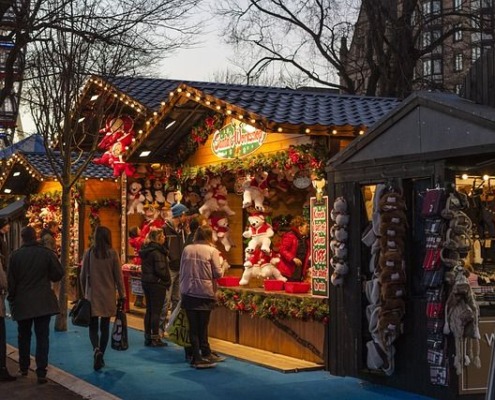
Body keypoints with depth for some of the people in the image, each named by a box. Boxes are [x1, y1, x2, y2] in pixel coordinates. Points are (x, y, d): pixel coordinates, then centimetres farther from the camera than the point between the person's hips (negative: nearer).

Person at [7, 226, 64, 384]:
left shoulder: (15, 255, -6)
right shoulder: (47, 253, -7)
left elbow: (11, 280, -2)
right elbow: (58, 274, -1)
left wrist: (11, 299, 10)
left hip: (22, 302, 1)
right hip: (43, 302, -1)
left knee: (24, 336, 18)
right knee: (42, 337, 1)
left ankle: (24, 368, 27)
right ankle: (41, 372, -4)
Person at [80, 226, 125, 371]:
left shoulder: (89, 253, -5)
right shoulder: (112, 253, -6)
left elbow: (83, 275, 2)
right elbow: (118, 276, -3)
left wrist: (84, 292, 15)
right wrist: (122, 294, 6)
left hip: (92, 295, 0)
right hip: (108, 295, 0)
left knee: (93, 326, 6)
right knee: (105, 326, 11)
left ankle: (96, 350, -19)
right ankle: (100, 357, 15)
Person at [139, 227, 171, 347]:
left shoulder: (145, 249, 9)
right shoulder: (157, 251, -18)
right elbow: (160, 270, -22)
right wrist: (167, 279, -4)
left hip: (146, 282, 8)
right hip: (157, 283, -8)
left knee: (149, 310, 13)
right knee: (156, 311, -2)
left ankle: (147, 337, 19)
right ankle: (155, 339, 3)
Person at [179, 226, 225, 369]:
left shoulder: (187, 249, 3)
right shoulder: (212, 251, -8)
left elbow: (182, 271, 9)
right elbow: (218, 273, -7)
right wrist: (221, 270, 14)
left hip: (188, 292, 3)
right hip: (205, 292, -3)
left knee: (193, 326, 6)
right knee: (202, 325, 6)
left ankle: (197, 356, 12)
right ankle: (204, 355, 14)